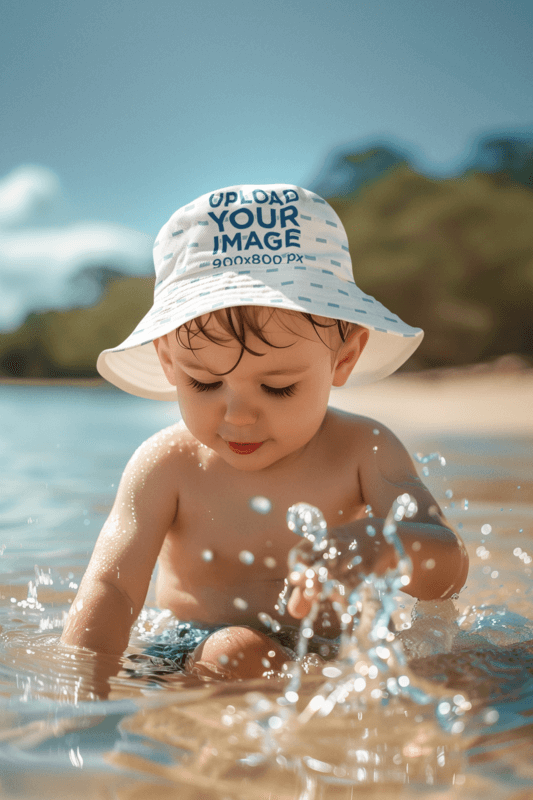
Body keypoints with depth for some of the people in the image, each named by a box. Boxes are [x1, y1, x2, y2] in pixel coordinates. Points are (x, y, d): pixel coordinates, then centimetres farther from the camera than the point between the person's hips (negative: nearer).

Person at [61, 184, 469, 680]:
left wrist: (380, 546, -44)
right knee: (236, 653, -32)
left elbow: (449, 568, -20)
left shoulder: (362, 452, -12)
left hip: (335, 661, 2)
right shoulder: (167, 467, -13)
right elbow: (109, 589, -17)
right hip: (195, 660, -1)